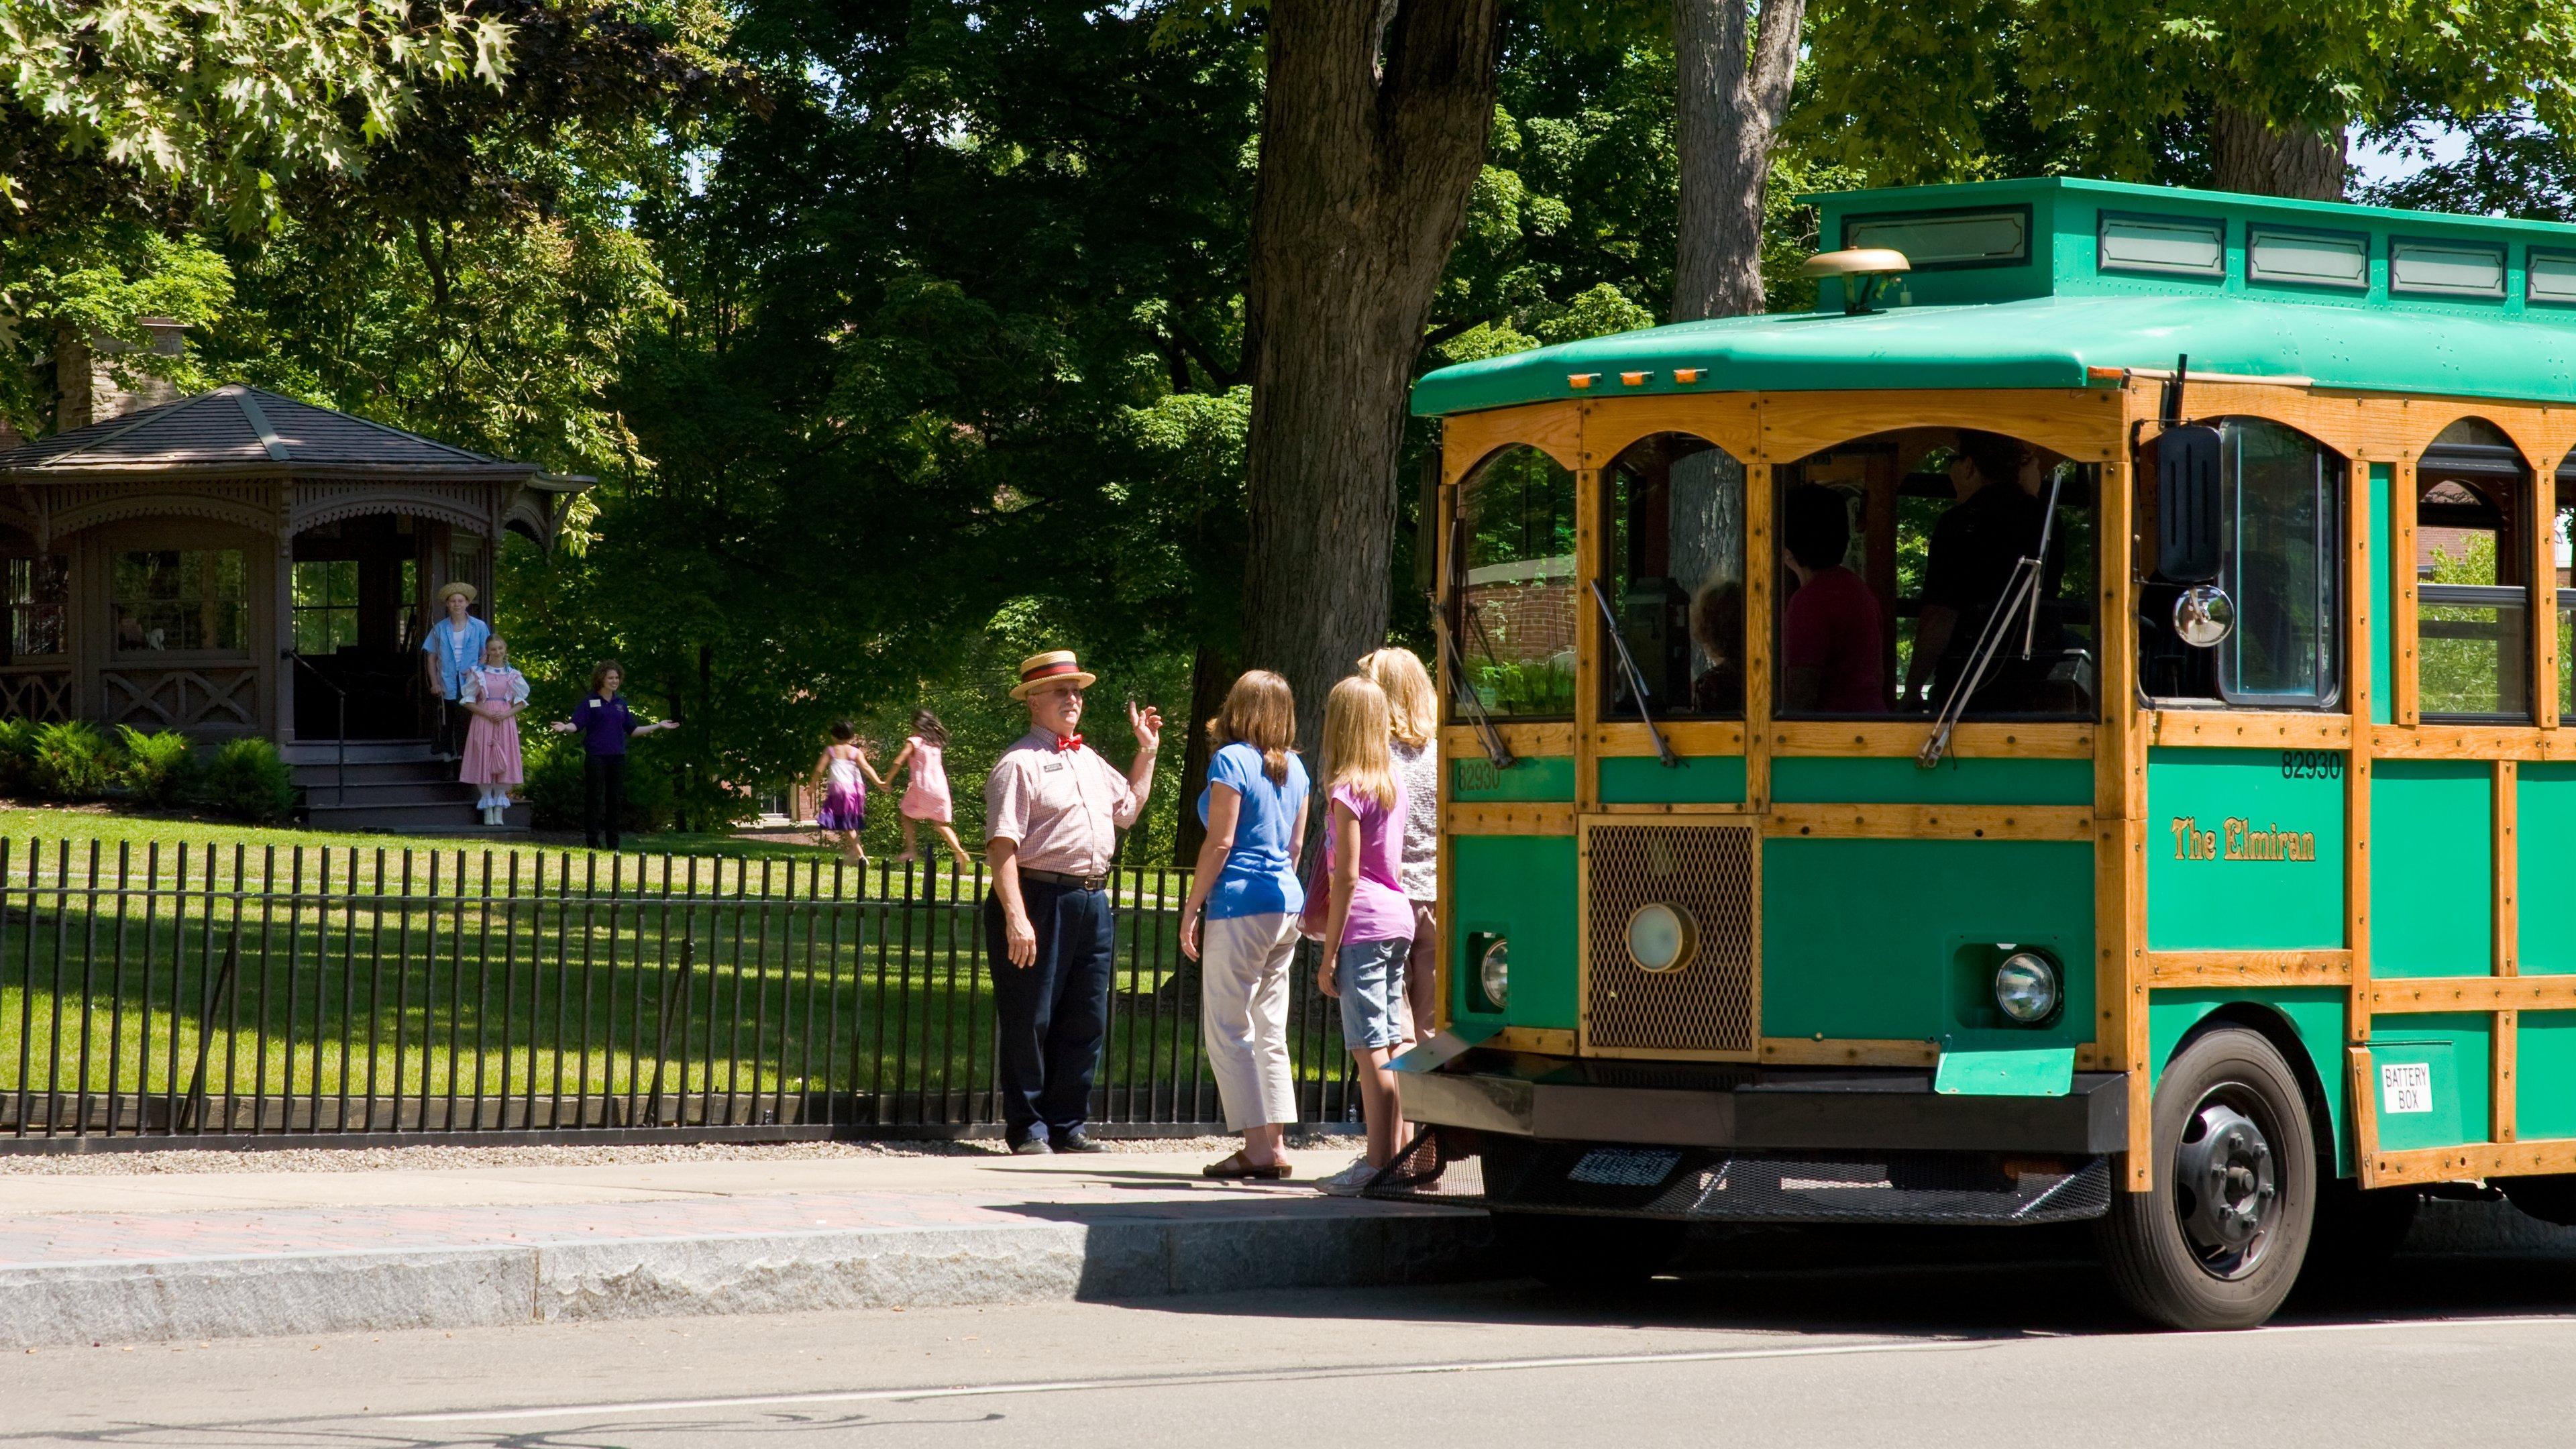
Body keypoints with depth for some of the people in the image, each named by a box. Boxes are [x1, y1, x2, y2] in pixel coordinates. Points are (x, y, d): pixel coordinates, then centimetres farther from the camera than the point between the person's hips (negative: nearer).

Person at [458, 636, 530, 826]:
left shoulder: (513, 675, 7)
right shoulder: (478, 674, 4)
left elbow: (521, 703, 8)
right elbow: (469, 701, 3)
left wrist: (506, 714, -10)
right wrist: (486, 714, -12)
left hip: (505, 723, 1)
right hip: (483, 723, -1)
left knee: (503, 765, -3)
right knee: (484, 764, -5)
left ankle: (499, 812, 1)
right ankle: (488, 812, -1)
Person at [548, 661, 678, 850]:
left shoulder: (621, 704, 15)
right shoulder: (590, 702, 0)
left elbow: (632, 730, 21)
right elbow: (576, 725, -7)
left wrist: (659, 726, 21)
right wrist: (565, 728, -29)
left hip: (617, 757, 5)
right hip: (596, 757, -5)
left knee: (616, 800, 6)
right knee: (595, 799, -5)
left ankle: (613, 845, 12)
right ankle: (592, 843, -2)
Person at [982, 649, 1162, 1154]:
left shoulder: (1089, 761, 19)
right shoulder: (1020, 764, -7)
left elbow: (1128, 807, 36)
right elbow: (1001, 846, -15)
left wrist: (1147, 752, 27)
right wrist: (1015, 918, -23)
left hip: (1091, 901, 8)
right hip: (1039, 899, -8)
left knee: (1086, 1019, 10)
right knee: (1030, 1022, -1)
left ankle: (1067, 1125, 18)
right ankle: (1027, 1128, 5)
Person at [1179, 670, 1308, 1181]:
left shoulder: (1231, 761, -9)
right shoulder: (1294, 768, 11)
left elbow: (1220, 842, -12)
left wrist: (1190, 912, -7)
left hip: (1240, 906, -7)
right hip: (1287, 905, 7)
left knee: (1228, 1031, -3)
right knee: (1270, 1032, 12)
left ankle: (1257, 1148, -8)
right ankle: (1276, 1144, 10)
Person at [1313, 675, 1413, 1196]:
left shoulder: (1347, 790, -10)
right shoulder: (1392, 781, 12)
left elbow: (1347, 877, -13)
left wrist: (1329, 953, -10)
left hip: (1363, 924, -8)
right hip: (1399, 918, 8)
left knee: (1370, 1049, -7)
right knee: (1389, 1046, 12)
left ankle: (1379, 1164, -8)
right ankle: (1391, 1155, 15)